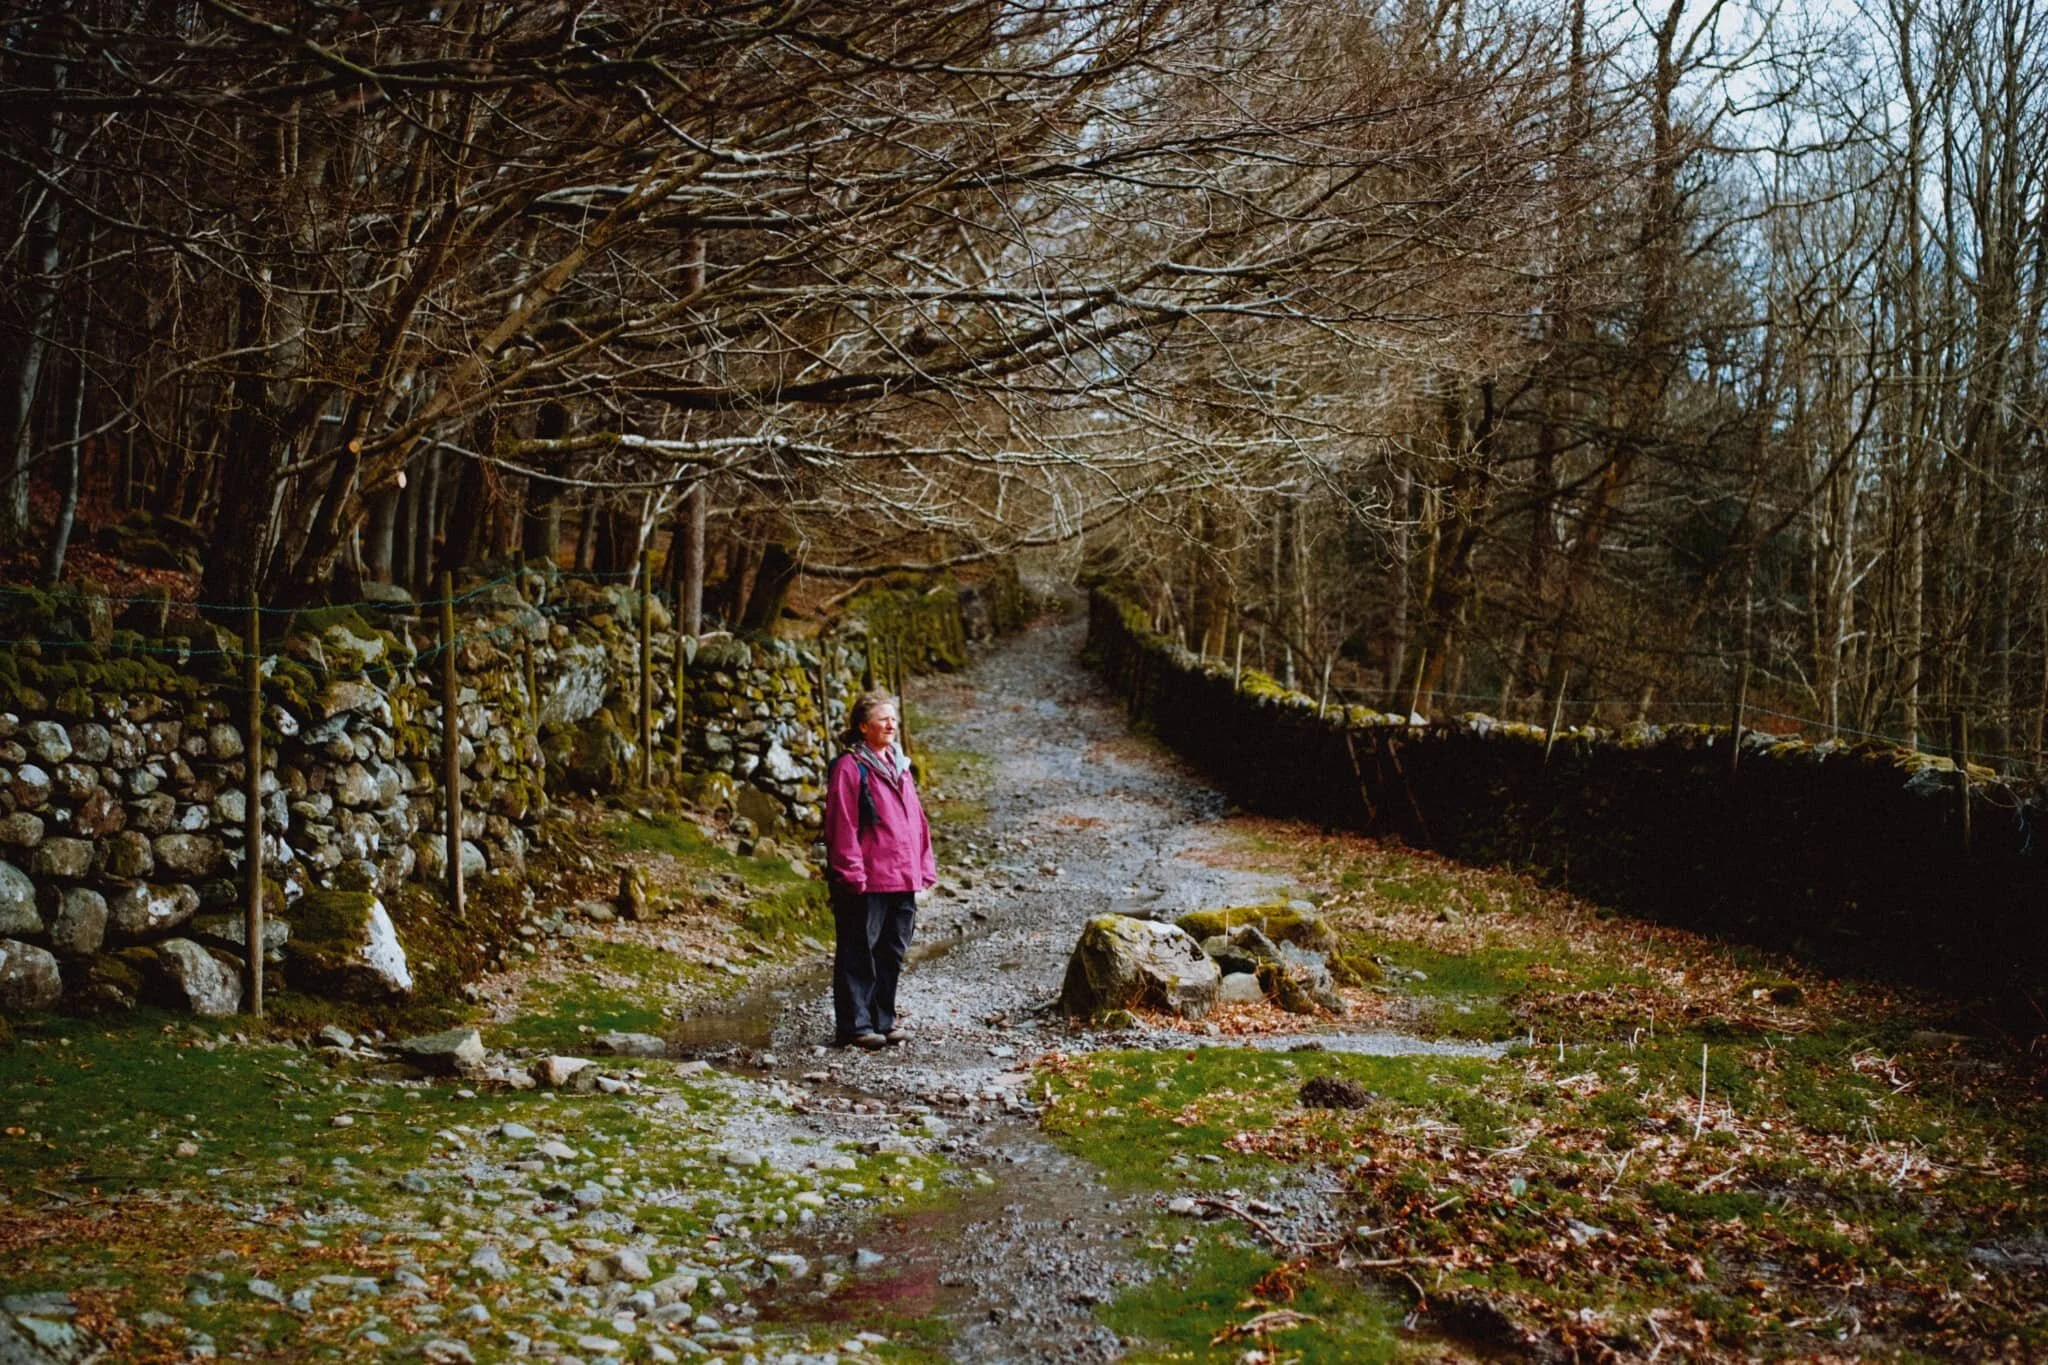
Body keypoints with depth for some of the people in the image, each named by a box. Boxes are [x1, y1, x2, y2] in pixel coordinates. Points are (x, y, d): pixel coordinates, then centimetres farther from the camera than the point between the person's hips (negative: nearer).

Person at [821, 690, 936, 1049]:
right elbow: (843, 824, -13)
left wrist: (924, 866, 15)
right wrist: (852, 872, -17)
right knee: (858, 955, -2)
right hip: (866, 882, -8)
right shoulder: (850, 767, -8)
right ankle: (853, 1026, 3)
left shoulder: (899, 767, 17)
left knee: (892, 953, 13)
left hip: (903, 879, 8)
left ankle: (882, 1020, 22)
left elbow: (916, 820, 20)